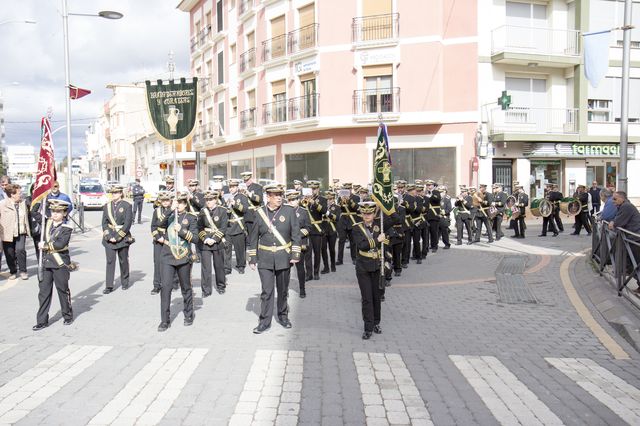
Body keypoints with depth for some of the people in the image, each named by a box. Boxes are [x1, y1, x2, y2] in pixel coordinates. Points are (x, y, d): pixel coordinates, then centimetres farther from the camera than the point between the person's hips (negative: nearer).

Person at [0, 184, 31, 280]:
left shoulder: (23, 203, 7)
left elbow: (26, 217, 17)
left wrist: (27, 230, 14)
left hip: (21, 233, 2)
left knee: (20, 250, -14)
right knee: (10, 254, 5)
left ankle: (22, 271, 1)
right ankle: (13, 272, 24)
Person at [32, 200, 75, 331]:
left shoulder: (66, 229, -9)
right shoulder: (47, 223, 8)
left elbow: (60, 244, -21)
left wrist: (46, 245, -12)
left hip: (60, 265, -5)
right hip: (46, 263, 5)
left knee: (63, 290, 6)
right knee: (44, 291, 6)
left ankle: (68, 316, 23)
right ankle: (42, 321, 12)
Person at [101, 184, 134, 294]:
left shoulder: (126, 206, -4)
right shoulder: (107, 206, 7)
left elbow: (128, 223, -10)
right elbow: (104, 223, 5)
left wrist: (118, 237, -14)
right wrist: (108, 236, -8)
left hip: (123, 237, -2)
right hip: (109, 238, 2)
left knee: (123, 261, 9)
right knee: (110, 261, 0)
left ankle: (125, 282, 25)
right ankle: (109, 286, 2)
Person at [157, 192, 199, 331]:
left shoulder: (191, 218, 2)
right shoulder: (170, 216, 7)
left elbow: (195, 239, -6)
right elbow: (161, 224, -15)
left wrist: (182, 230, -18)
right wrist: (171, 210, -21)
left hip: (184, 257, -1)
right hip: (168, 257, 1)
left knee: (186, 287, 11)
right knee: (166, 287, -7)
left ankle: (189, 315, 29)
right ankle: (165, 320, 1)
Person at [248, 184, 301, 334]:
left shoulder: (289, 211, -1)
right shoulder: (259, 213, 0)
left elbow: (296, 234, 0)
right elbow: (253, 237, 5)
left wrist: (295, 254, -6)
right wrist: (252, 258, 3)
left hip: (284, 257, 1)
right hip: (265, 258, 0)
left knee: (283, 290, 12)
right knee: (267, 291, -2)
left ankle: (283, 316, 31)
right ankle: (265, 321, 9)